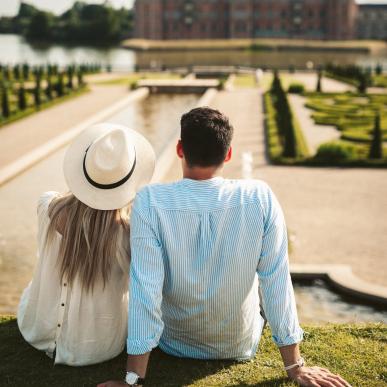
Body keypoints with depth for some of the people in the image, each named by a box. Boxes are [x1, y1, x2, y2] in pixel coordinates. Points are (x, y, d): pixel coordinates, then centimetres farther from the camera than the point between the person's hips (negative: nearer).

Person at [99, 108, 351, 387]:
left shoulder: (150, 202, -26)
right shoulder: (261, 198, -22)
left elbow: (145, 289, -26)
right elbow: (277, 282, -17)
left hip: (175, 346, 0)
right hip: (241, 347, 1)